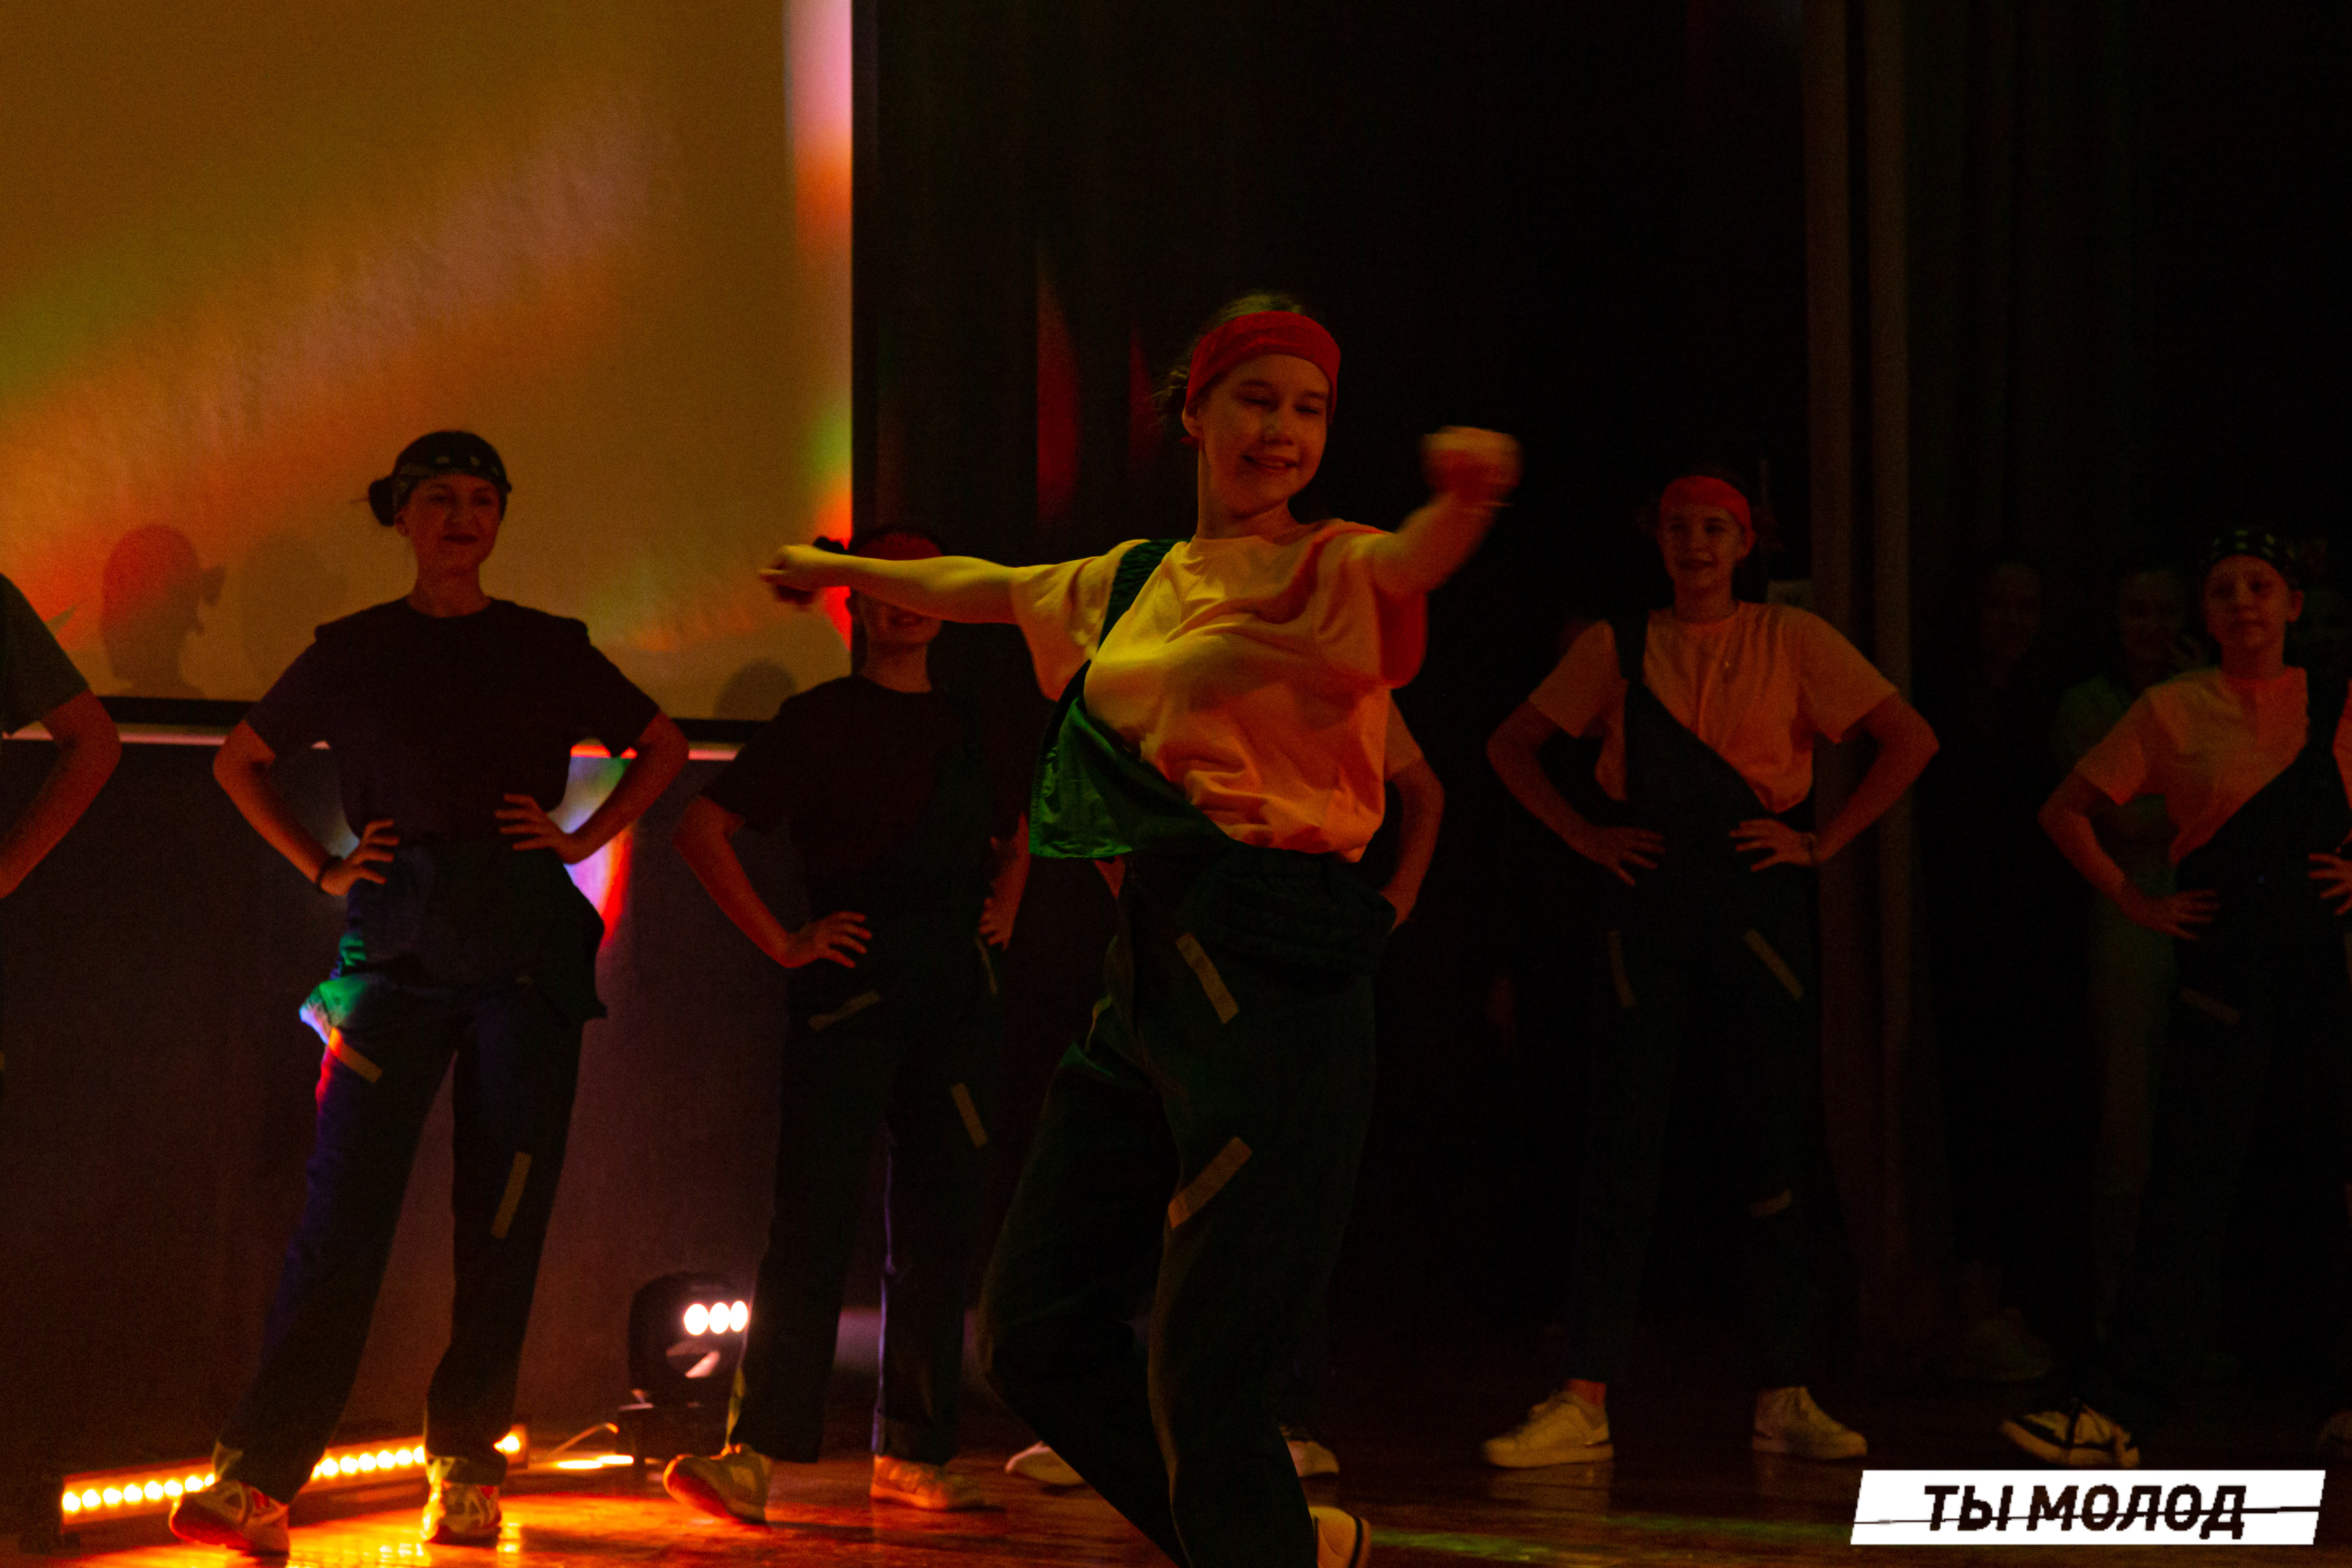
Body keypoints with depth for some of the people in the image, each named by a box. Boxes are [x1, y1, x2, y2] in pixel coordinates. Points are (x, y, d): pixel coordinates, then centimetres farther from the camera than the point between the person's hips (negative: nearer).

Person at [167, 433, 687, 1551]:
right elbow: (240, 761, 20)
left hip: (524, 947, 1)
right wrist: (321, 868, 9)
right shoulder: (353, 652, 10)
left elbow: (663, 746, 21)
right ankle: (256, 1473, -14)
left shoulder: (549, 650, 11)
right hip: (397, 943, -1)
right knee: (343, 1207, -11)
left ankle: (468, 1464, 7)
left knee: (502, 1216, -1)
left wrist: (583, 840, 8)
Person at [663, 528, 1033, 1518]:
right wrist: (782, 943, -8)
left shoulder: (972, 731, 15)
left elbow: (1016, 834, 34)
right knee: (814, 1221, -11)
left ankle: (914, 1454, 11)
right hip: (850, 993, -5)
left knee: (938, 1231, 5)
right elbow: (703, 828, -4)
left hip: (956, 1000, 5)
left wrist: (1002, 916, 17)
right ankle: (760, 1449, -11)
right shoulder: (819, 721, 0)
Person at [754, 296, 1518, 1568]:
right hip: (1146, 973, 7)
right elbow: (985, 588, 36)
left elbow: (1414, 562, -25)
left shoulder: (1329, 574, -2)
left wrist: (1467, 496, -47)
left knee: (1203, 1373, -12)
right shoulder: (1132, 580, 17)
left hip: (1271, 980, -7)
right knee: (1034, 1328, 9)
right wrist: (846, 571, 51)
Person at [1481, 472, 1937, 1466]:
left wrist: (1824, 840, -4)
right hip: (1650, 909, 1)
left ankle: (1785, 1400, 9)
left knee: (1769, 1159, 1)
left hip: (1757, 905, 0)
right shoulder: (1619, 648, 9)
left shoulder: (1793, 642, 5)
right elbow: (1512, 746, 16)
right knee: (1620, 1159, -5)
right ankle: (1583, 1404, -5)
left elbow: (1910, 741, 2)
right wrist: (1584, 834, 4)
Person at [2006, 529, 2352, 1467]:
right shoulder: (2172, 711, 7)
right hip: (2220, 961, -1)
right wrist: (2133, 899, 2)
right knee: (2187, 1186, -5)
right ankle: (2118, 1411, -6)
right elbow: (2067, 810, 10)